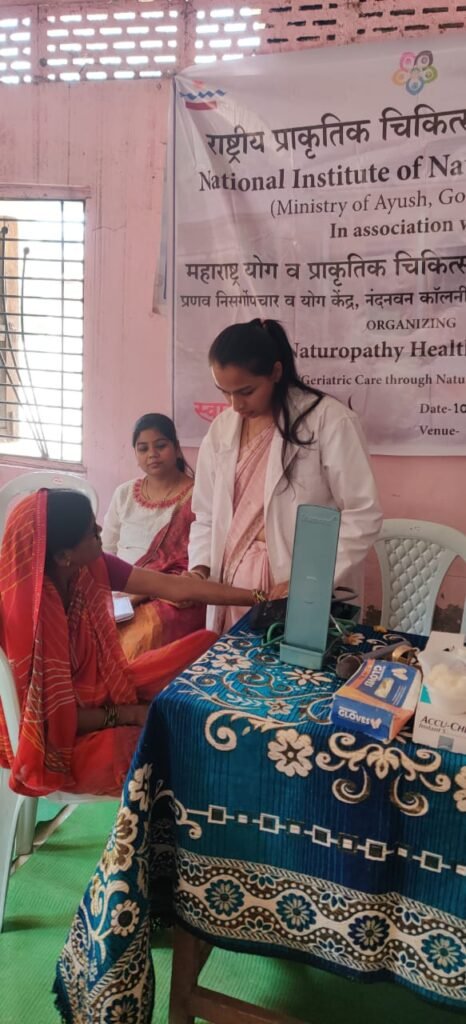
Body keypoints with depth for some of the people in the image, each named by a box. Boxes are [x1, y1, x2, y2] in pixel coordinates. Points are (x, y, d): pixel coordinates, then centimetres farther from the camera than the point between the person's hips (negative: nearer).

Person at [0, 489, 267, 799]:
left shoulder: (89, 568, -12)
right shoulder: (28, 613, -31)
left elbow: (174, 587, -7)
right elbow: (57, 718, -24)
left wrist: (255, 598, -5)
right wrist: (133, 714, -16)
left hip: (101, 689, 8)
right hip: (61, 738, -7)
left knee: (206, 644, 1)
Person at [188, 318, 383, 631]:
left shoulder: (329, 419, -10)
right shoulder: (221, 429, 7)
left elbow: (363, 516, -12)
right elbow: (206, 514, 12)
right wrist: (200, 568, -4)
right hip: (232, 585, 5)